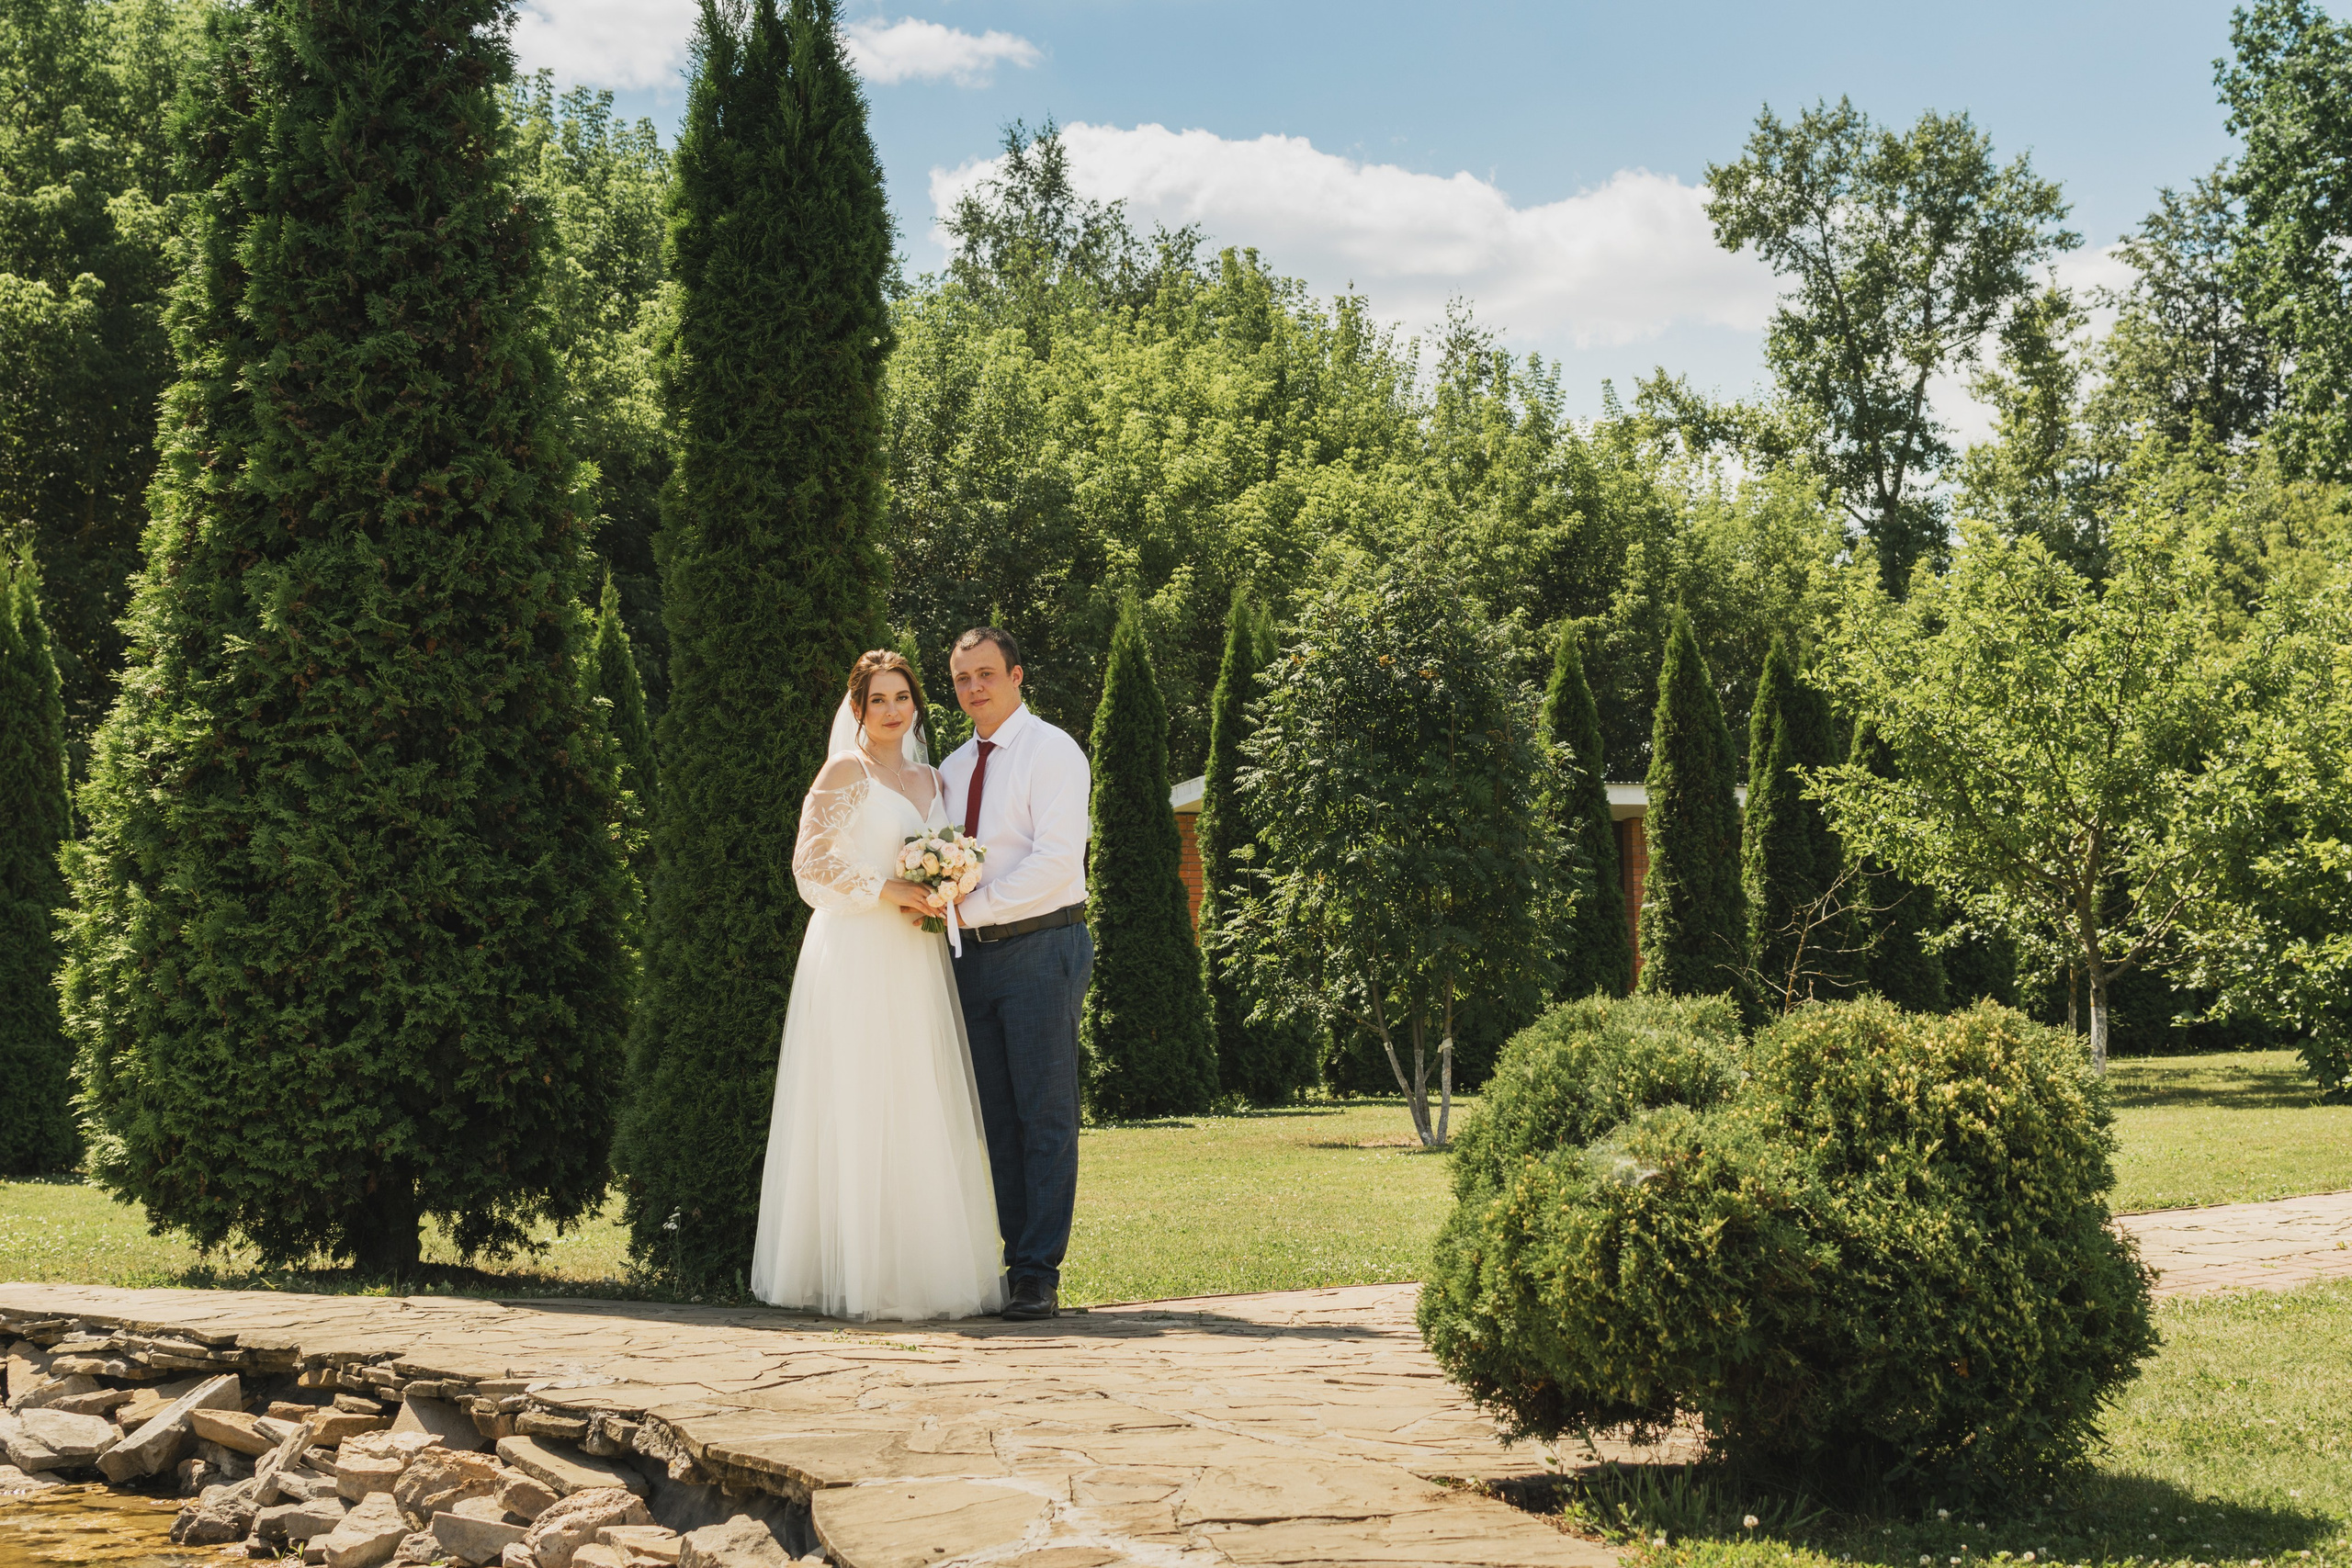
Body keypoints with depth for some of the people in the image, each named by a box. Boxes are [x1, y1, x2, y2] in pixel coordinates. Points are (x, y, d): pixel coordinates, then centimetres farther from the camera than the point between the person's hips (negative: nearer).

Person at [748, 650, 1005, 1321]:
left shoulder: (929, 779, 17)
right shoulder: (846, 771, -2)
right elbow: (810, 864, -8)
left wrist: (943, 897, 1)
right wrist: (886, 892, -15)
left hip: (916, 960, 7)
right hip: (856, 956, -7)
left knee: (922, 1112, 4)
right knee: (862, 1110, -8)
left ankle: (923, 1264, 8)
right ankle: (860, 1275, -6)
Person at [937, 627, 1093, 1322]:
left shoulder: (1052, 752, -5)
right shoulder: (952, 768, 17)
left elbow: (1056, 859, -15)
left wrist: (971, 907, -15)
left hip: (1041, 949, -7)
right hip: (974, 953, 7)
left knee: (1046, 1117, -6)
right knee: (996, 1120, 6)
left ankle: (1040, 1276, -6)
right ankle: (1016, 1259, 11)